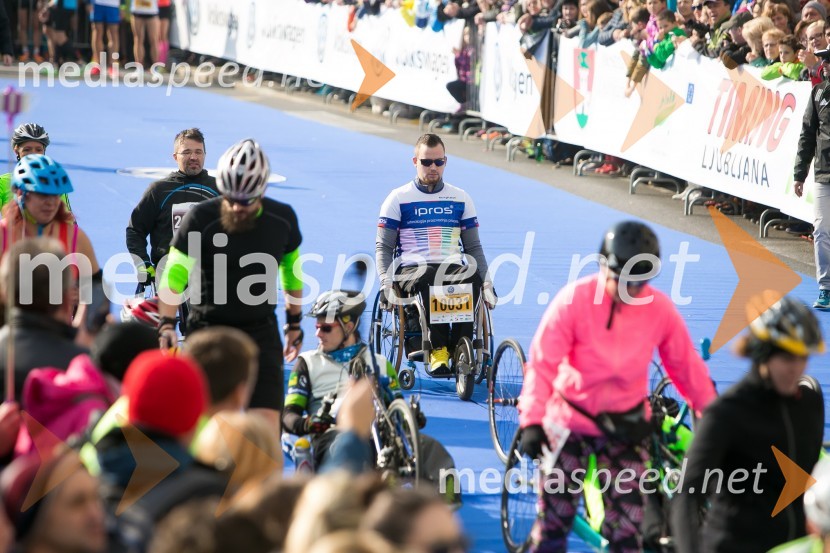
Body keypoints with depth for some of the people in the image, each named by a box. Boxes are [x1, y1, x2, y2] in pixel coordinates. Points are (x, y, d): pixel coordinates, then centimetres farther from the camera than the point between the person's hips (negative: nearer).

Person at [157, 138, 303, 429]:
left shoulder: (283, 219, -4)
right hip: (207, 329, -1)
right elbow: (174, 274, -18)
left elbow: (291, 269, 13)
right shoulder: (201, 218, -13)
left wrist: (294, 322, 19)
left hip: (260, 332, 2)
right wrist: (166, 324, -32)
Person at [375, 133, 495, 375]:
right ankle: (438, 350, -37)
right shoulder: (398, 198, 10)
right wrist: (386, 281, -9)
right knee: (430, 277, -39)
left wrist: (486, 281, 5)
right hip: (411, 270, -2)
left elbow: (473, 246, 20)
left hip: (453, 267, 2)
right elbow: (383, 246, 8)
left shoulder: (461, 199, 17)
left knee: (471, 276, -35)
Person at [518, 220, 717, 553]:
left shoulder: (660, 308, -10)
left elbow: (686, 366, 2)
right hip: (569, 421, -2)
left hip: (625, 426, 2)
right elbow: (542, 362, -18)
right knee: (554, 517, 5)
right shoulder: (575, 299, -17)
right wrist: (532, 420, -27)